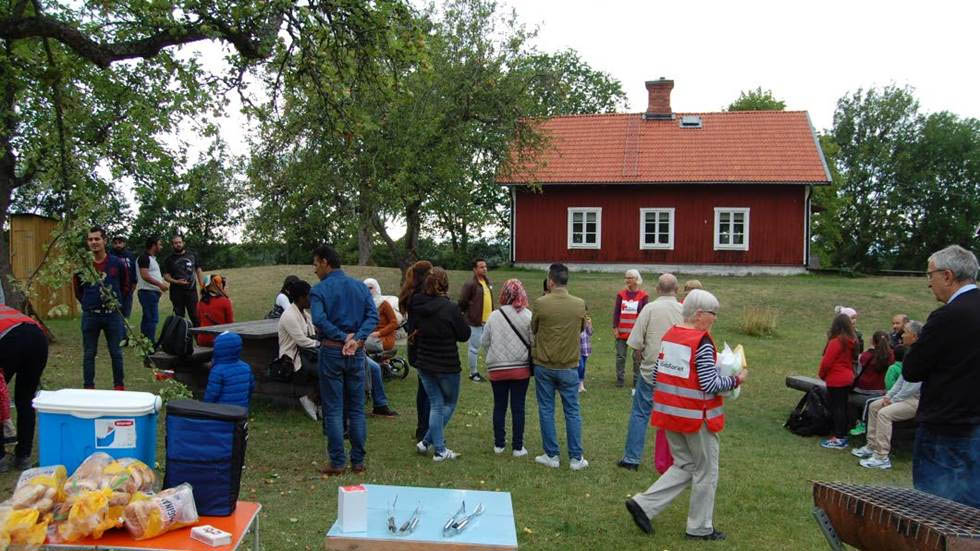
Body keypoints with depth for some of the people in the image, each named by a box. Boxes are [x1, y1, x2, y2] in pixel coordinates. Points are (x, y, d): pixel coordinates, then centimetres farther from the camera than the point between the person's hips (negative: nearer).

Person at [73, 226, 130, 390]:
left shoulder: (117, 263, -3)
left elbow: (125, 286, 11)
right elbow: (77, 288, 12)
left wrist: (115, 300, 6)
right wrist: (88, 302, 8)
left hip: (113, 314, 0)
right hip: (90, 315, 0)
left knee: (116, 353, 8)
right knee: (89, 353, 7)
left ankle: (119, 386, 18)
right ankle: (88, 387, 16)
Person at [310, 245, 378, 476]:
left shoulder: (319, 290, -7)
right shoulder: (360, 286, 7)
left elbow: (319, 319, -23)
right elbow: (373, 315, -5)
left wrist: (343, 337, -16)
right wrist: (357, 338, -14)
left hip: (331, 351, -4)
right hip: (357, 353, 4)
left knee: (333, 410, 3)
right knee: (357, 409, 11)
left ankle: (337, 462, 7)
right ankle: (358, 461, 15)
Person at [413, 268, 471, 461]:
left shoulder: (418, 307, -3)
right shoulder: (451, 308, -19)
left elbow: (414, 331, 8)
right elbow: (464, 335, -9)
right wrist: (464, 321, 6)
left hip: (424, 364, 5)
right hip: (447, 365, -5)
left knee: (436, 405, 14)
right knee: (449, 403, 15)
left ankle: (439, 450, 14)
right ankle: (427, 441, 8)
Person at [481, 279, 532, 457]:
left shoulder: (494, 316, -6)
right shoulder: (527, 316, -11)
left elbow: (484, 342, 0)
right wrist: (531, 362, 9)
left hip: (496, 369, 1)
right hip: (521, 368, -1)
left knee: (499, 406, 13)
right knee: (518, 408, 7)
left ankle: (499, 444, 21)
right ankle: (518, 447, 11)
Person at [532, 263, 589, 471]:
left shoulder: (540, 303, -13)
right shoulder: (580, 304, -7)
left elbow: (533, 329, 2)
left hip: (544, 366, -1)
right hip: (569, 366, 1)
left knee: (546, 411, 10)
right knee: (572, 412, 11)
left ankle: (551, 456, 16)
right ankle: (576, 458, 14)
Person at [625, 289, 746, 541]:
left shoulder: (669, 334, 5)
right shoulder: (702, 342, -18)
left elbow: (656, 375, 10)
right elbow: (710, 385, -19)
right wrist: (736, 380, -5)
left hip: (669, 413, 7)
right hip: (696, 417, -7)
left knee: (684, 465, 20)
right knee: (705, 472, 11)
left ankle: (643, 504, 9)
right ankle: (700, 528, 23)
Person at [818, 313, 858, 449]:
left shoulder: (835, 342, -20)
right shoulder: (852, 342, 5)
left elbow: (826, 362, -17)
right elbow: (852, 360, 13)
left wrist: (822, 374, 0)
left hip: (836, 380, -8)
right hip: (848, 378, 8)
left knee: (836, 407, -3)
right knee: (842, 407, 15)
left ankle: (839, 439, -1)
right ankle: (843, 435, 22)